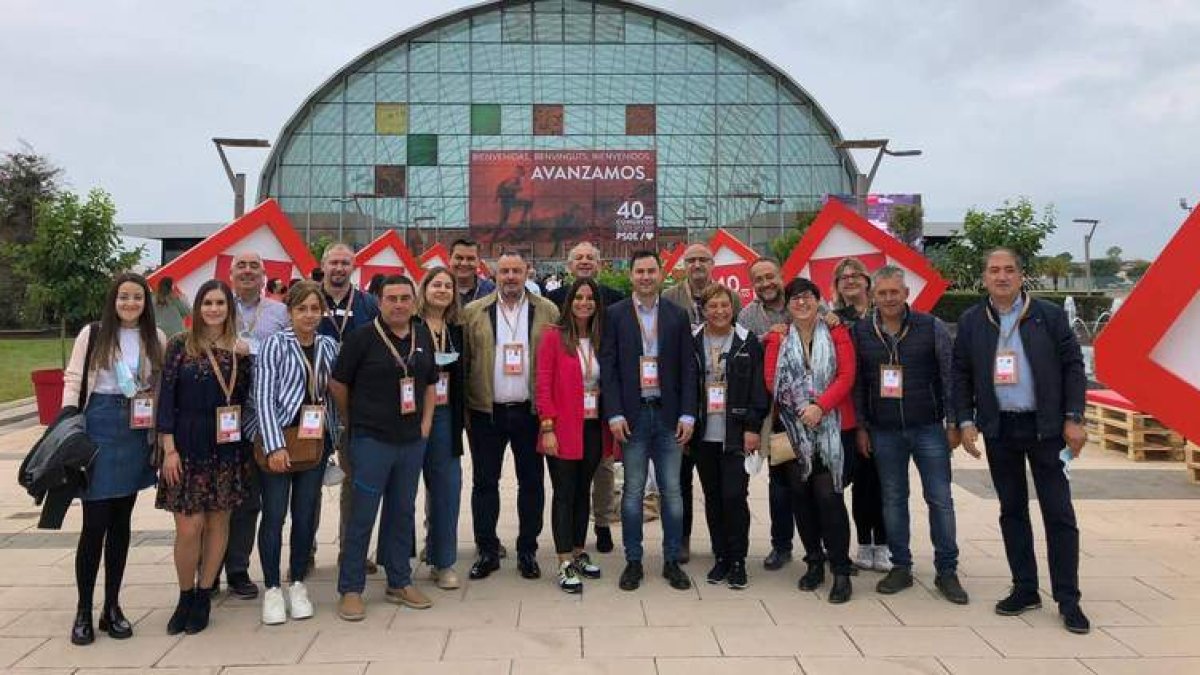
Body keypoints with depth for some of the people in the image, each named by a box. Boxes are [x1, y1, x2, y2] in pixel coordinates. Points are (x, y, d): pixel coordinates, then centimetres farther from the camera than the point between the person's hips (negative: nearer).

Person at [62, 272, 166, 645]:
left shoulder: (156, 338, 6)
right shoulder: (93, 334, -1)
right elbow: (73, 381, -2)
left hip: (137, 435, 3)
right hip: (99, 430, -3)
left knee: (121, 521, 10)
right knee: (95, 522, -2)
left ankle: (112, 606, 21)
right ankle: (83, 611, 12)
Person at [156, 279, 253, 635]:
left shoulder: (239, 349, 5)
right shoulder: (180, 344, -2)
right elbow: (166, 396, -4)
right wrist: (169, 448, -8)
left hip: (227, 448, 3)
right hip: (188, 445, -2)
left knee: (218, 522, 8)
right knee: (189, 527, -4)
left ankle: (203, 596, 22)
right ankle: (185, 596, 17)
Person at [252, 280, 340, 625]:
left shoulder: (329, 347, 8)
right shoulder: (275, 344, -4)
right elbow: (263, 396, -9)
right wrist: (275, 446, -15)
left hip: (316, 439, 4)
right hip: (278, 438, -3)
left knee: (306, 515, 8)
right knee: (274, 514, 1)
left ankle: (298, 586, 21)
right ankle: (272, 590, 14)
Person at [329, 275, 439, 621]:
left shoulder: (424, 337, 8)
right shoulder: (362, 336, -8)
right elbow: (337, 385, -3)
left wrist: (426, 424, 8)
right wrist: (355, 422, 4)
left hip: (412, 441, 5)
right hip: (371, 440, -5)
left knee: (403, 513, 13)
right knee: (362, 516, 0)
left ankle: (400, 583, 25)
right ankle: (350, 589, 12)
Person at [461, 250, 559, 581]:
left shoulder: (547, 311, 3)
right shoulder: (473, 312, 4)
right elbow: (463, 361, 3)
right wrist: (464, 408, -3)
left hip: (530, 411, 0)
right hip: (486, 411, 0)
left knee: (531, 482, 8)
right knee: (484, 482, 7)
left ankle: (527, 551, 22)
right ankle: (487, 551, 20)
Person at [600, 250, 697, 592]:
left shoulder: (677, 315, 5)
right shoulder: (616, 314, 1)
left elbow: (688, 368, 4)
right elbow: (608, 367, -2)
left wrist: (688, 414, -3)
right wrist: (614, 414, -9)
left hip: (668, 414, 2)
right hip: (633, 414, -1)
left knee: (672, 490, 7)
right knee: (633, 491, 6)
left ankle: (672, 561, 19)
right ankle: (633, 562, 17)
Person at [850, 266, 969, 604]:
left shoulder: (931, 327, -3)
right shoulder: (859, 332, 2)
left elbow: (950, 377, -1)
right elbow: (856, 384, 6)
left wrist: (953, 424, -4)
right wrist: (861, 427, 4)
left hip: (928, 427, -1)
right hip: (884, 432, 2)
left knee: (940, 498, 1)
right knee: (893, 499, 9)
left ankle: (947, 571, 12)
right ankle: (901, 567, 20)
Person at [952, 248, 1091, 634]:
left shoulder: (1049, 315, -2)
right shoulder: (971, 321, 3)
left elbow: (1073, 366, -2)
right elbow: (961, 375, 6)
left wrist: (1073, 419, -8)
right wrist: (966, 421, -2)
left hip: (1045, 427, -2)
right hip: (999, 429, 2)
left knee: (1059, 513, 1)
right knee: (1012, 510, 10)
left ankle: (1068, 600, 10)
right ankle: (1025, 590, 21)